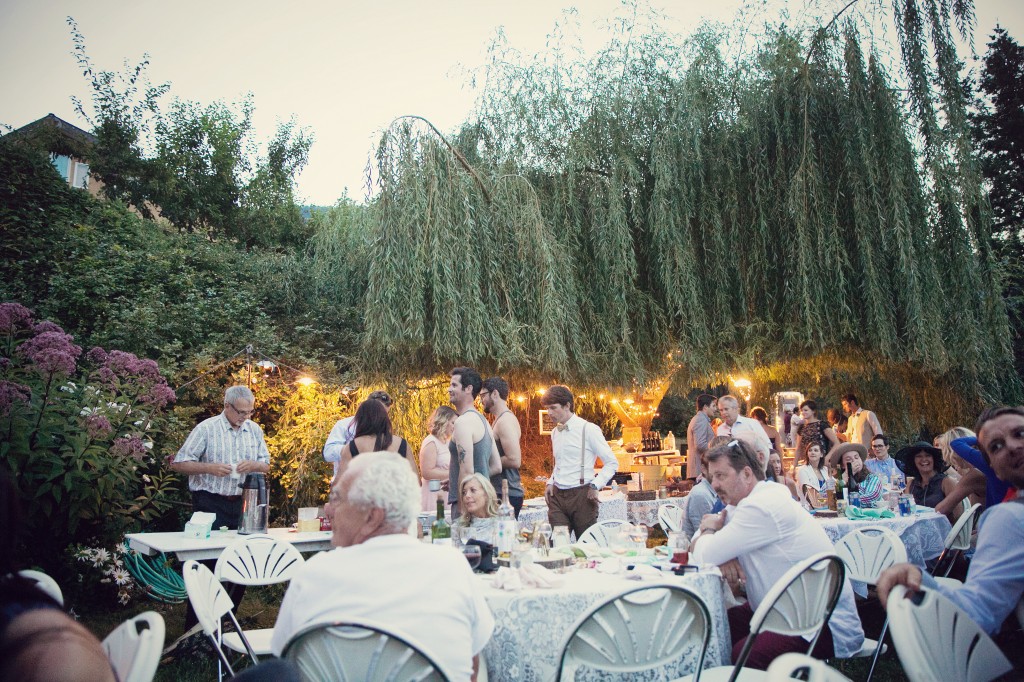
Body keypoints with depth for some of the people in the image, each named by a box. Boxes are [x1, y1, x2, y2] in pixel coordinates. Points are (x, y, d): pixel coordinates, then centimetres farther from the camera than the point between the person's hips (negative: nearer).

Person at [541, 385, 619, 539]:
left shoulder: (588, 429, -7)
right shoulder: (555, 433, 12)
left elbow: (612, 463, -4)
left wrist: (595, 485, -12)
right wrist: (550, 483, 8)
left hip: (581, 496, -5)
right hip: (557, 496, 5)